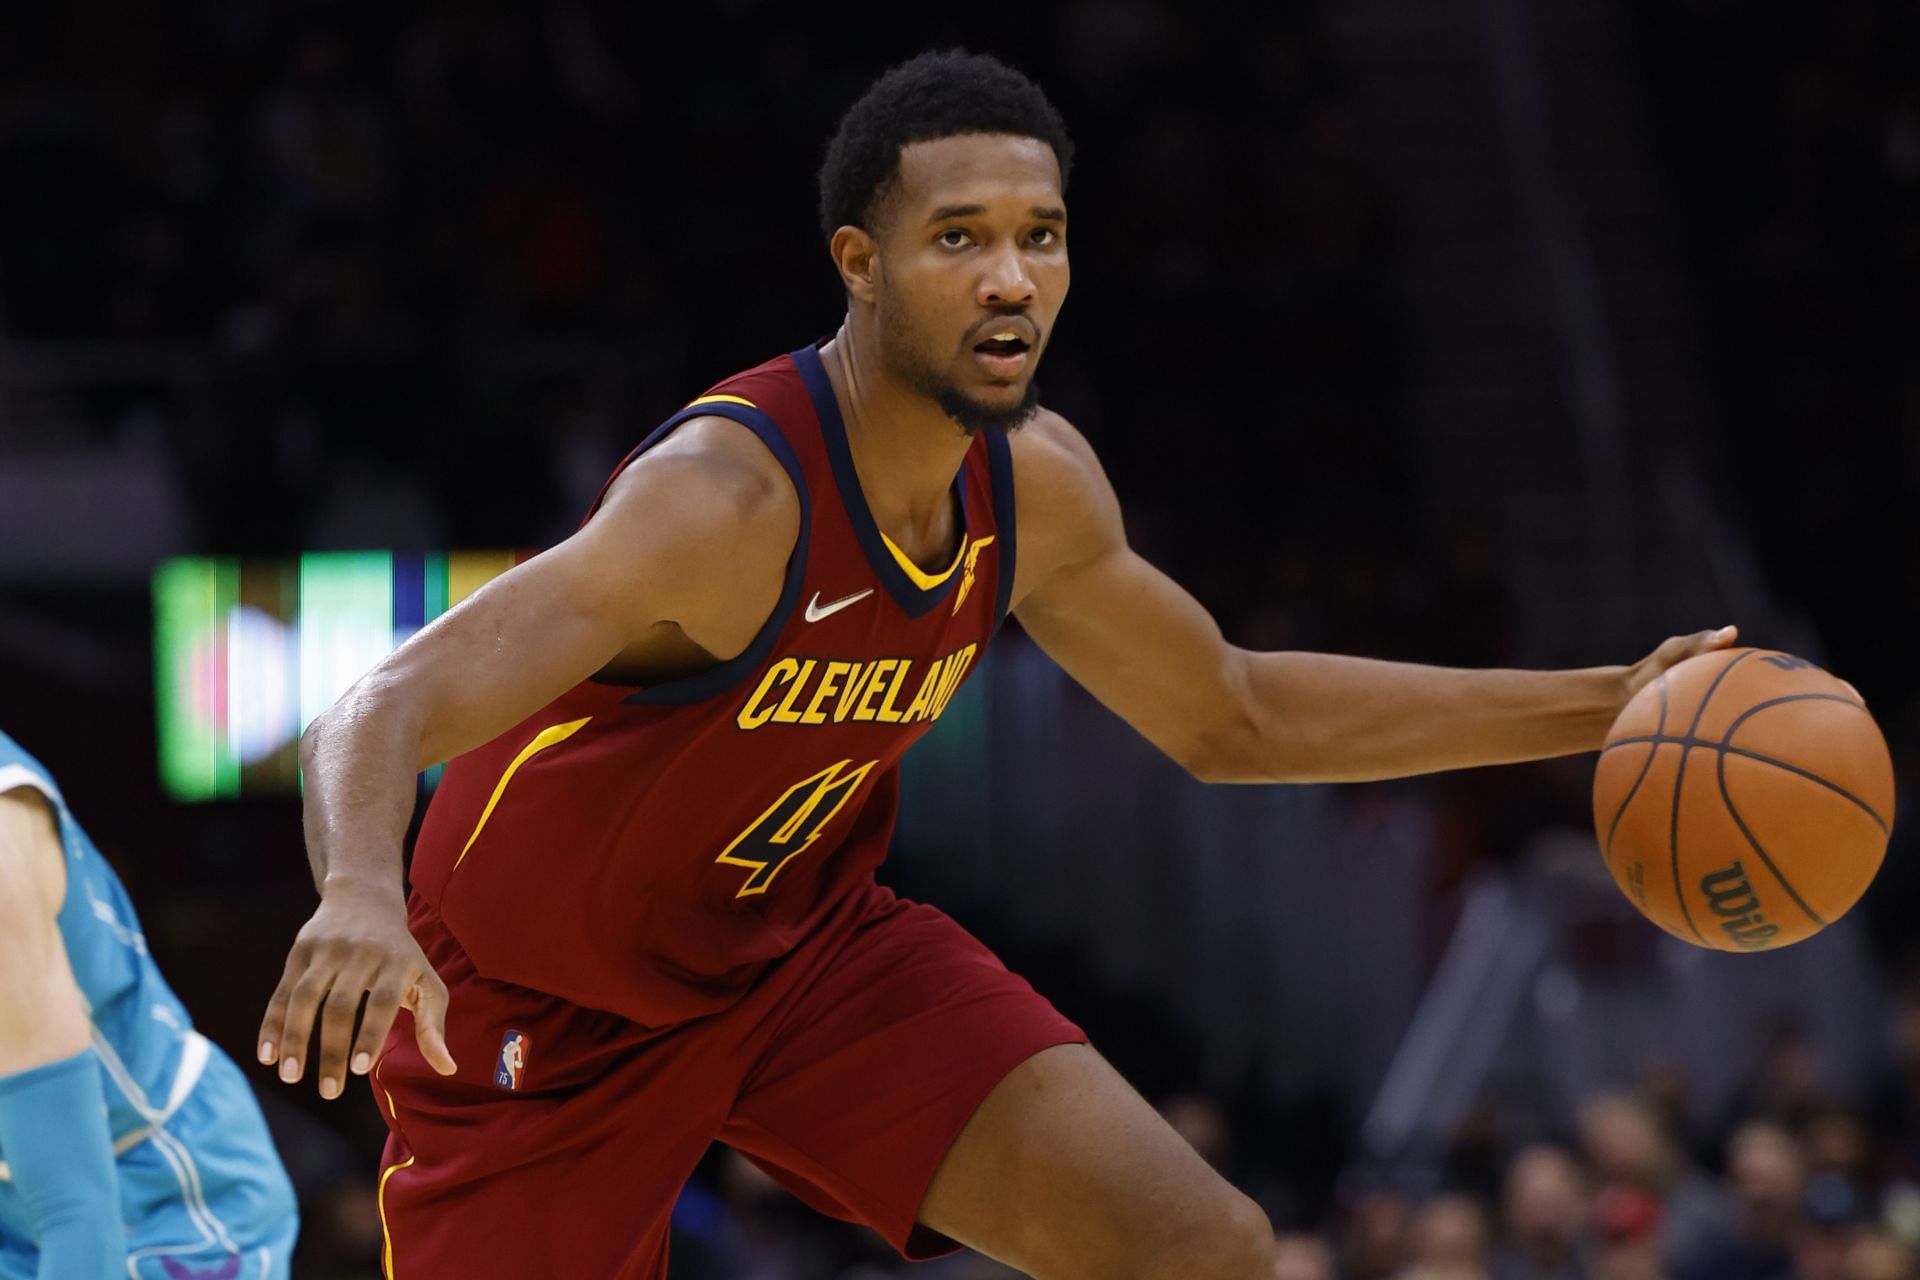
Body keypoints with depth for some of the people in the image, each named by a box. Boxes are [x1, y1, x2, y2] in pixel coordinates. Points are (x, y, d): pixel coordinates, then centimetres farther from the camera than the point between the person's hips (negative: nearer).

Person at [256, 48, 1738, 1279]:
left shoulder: (1038, 483, -10)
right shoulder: (726, 499, -34)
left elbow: (1236, 719, 10)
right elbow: (379, 715, -43)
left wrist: (1600, 708, 5)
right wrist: (358, 898, -67)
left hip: (812, 941, 6)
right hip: (546, 1004, -6)